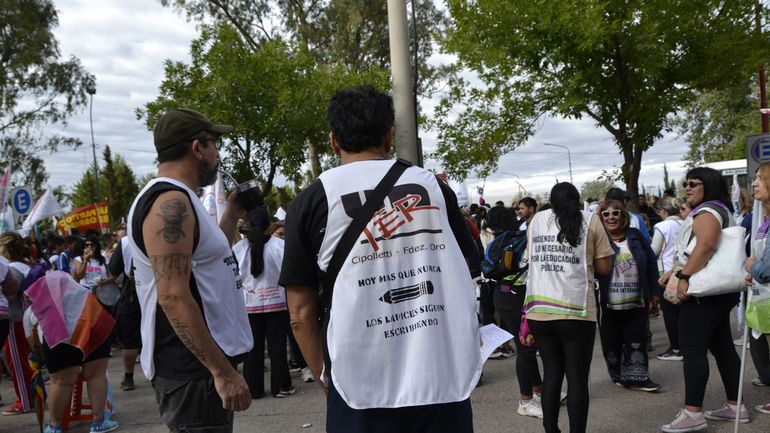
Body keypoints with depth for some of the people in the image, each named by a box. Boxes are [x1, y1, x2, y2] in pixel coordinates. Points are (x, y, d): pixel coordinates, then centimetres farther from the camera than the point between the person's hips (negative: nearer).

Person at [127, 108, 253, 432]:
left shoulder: (176, 199, 14)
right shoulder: (171, 202, -17)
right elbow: (173, 296, -25)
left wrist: (232, 216, 19)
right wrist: (223, 372, -25)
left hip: (202, 362, 10)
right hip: (193, 370, -10)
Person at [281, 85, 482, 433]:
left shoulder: (311, 201, -1)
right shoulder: (433, 184, 5)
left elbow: (301, 312, -1)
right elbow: (461, 279, 12)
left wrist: (327, 380, 8)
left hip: (364, 390, -2)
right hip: (447, 378, 2)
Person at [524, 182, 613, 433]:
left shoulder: (536, 220, 13)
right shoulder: (590, 221, 5)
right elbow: (604, 268, 4)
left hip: (538, 309, 4)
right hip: (575, 310, -3)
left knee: (551, 372, 14)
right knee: (577, 377, 4)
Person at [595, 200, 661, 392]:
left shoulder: (635, 236, 6)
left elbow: (651, 262, 10)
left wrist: (655, 291, 8)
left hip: (636, 302, 3)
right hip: (608, 304, -2)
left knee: (637, 340, 5)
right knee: (612, 342, 7)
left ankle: (637, 377, 12)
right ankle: (620, 376, 22)